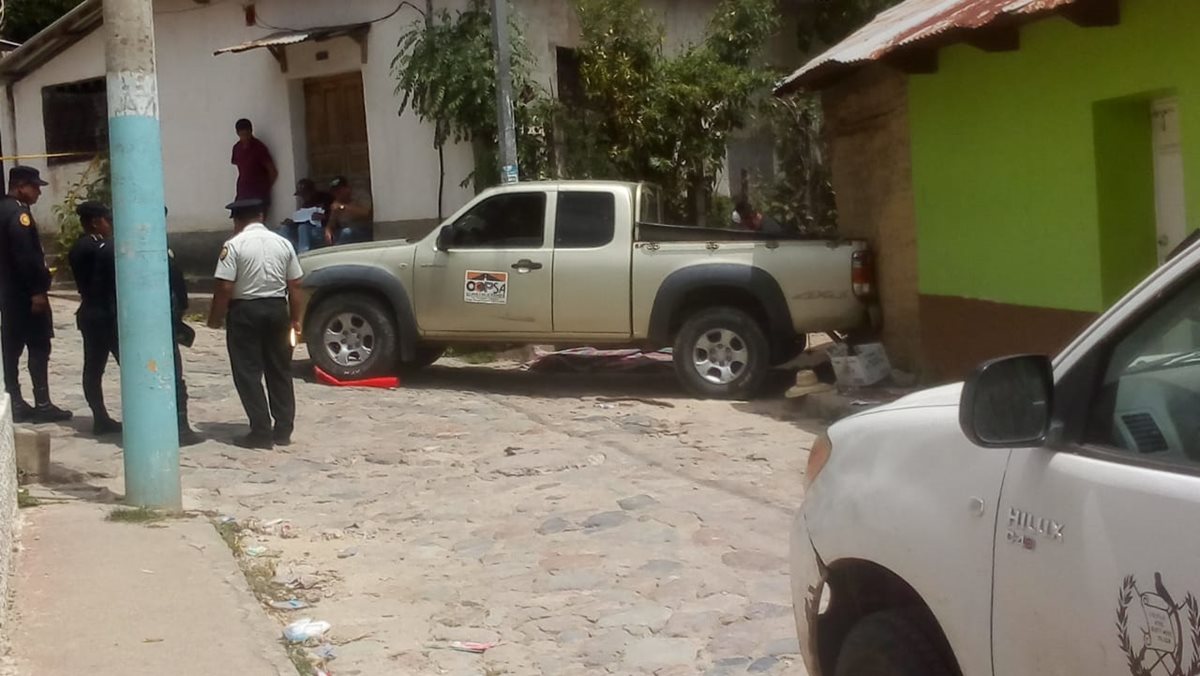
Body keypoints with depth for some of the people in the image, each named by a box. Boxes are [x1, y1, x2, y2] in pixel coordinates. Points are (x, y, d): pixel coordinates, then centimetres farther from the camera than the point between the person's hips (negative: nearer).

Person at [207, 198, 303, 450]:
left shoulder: (234, 245, -9)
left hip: (245, 311, -5)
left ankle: (261, 432, 0)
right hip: (277, 309, 5)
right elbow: (295, 286, 4)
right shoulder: (283, 243, 5)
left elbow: (225, 288, -14)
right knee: (279, 371, 13)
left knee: (248, 373, 2)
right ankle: (283, 430, 16)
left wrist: (215, 318, -3)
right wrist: (295, 318, 11)